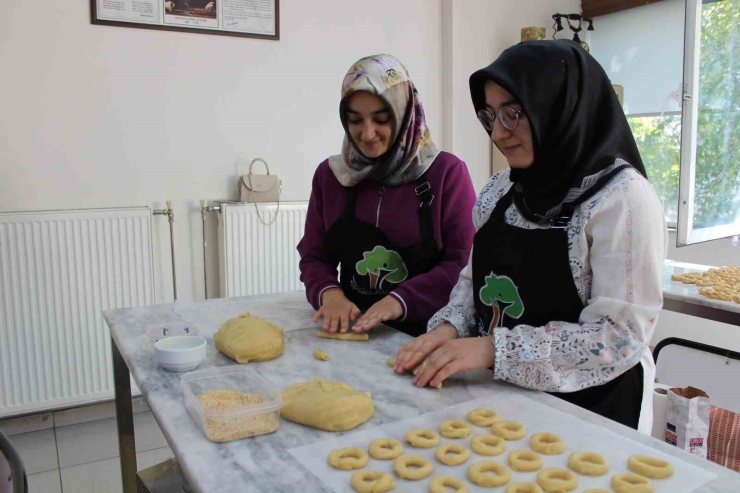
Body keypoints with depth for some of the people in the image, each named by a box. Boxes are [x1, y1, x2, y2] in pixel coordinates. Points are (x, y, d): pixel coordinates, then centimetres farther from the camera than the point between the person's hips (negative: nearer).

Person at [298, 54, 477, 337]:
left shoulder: (447, 172, -3)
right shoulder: (330, 175, 7)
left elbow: (465, 263, -7)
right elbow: (313, 257, 7)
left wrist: (402, 300, -20)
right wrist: (329, 292, -13)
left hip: (428, 332, 0)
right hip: (350, 331, 1)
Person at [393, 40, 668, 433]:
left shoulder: (622, 197, -16)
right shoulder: (501, 189, 3)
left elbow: (621, 336, -20)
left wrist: (495, 348, -26)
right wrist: (450, 327, -9)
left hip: (588, 412, -4)